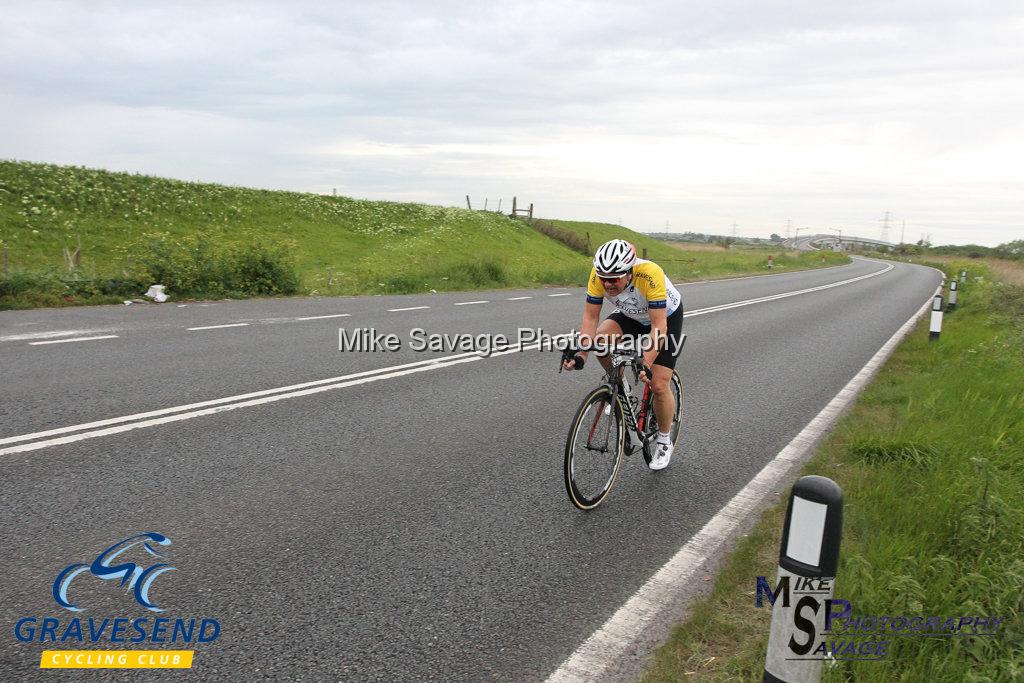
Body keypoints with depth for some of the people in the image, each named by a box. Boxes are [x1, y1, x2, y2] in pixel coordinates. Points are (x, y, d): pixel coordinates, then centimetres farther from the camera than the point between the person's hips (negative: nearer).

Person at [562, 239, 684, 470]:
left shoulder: (650, 274, -40)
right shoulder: (599, 275, -28)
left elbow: (658, 325, -39)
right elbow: (590, 317, -23)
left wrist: (647, 364, -48)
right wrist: (581, 355, -35)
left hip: (666, 317, -4)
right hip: (631, 316, 4)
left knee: (659, 385, -10)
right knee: (601, 340, -27)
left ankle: (665, 441, 15)